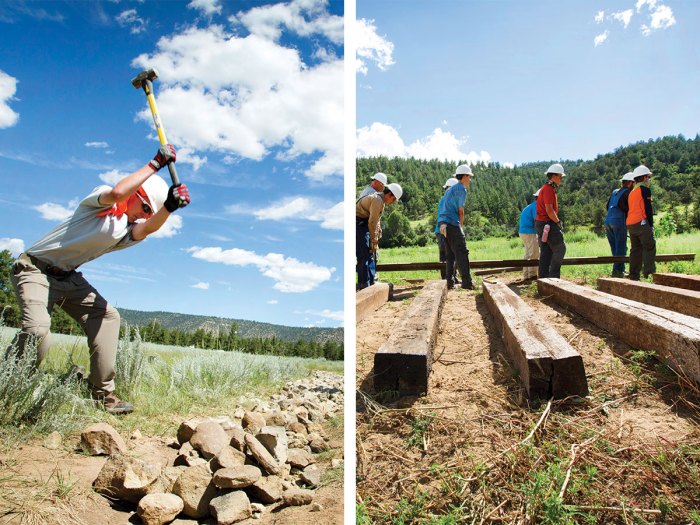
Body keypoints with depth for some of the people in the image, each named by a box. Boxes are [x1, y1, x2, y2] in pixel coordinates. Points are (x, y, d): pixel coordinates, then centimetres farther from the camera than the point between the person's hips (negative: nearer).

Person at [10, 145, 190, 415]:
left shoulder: (127, 231, 1)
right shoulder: (100, 200, -11)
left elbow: (148, 228, -23)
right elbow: (116, 193, -35)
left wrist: (169, 207, -41)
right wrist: (155, 164, -30)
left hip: (68, 277, 7)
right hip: (35, 268, -7)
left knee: (107, 316, -5)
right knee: (37, 329, -26)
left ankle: (102, 392, -1)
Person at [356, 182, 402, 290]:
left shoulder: (380, 200, 16)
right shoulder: (378, 200, -17)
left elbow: (376, 221, 18)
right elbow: (372, 222, -20)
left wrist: (376, 239, 15)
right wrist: (374, 241, -14)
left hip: (363, 225, 11)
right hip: (358, 224, -11)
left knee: (370, 254, 12)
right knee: (364, 256, -10)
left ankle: (371, 282, 18)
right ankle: (364, 284, -6)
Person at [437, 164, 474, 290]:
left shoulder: (450, 189, 24)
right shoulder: (461, 189, -4)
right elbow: (461, 211, -6)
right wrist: (460, 226, 8)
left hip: (443, 223, 9)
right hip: (452, 224, -9)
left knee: (450, 254, 10)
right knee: (462, 253, -10)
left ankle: (449, 282, 9)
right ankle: (466, 282, -14)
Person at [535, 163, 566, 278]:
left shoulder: (549, 188, 18)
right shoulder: (548, 189, -15)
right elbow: (549, 210, -22)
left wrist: (556, 221, 13)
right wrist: (558, 222, -11)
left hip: (541, 223, 10)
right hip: (547, 223, -10)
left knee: (546, 252, 12)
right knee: (560, 249, -5)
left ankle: (543, 277, 15)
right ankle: (553, 277, -3)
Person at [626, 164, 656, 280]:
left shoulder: (632, 192, 22)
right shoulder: (645, 190, -3)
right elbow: (648, 209, -7)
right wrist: (651, 225, -4)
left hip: (630, 224, 8)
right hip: (640, 222, -8)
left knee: (635, 249, 10)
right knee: (650, 247, -3)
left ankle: (634, 275, 9)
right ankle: (649, 272, -7)